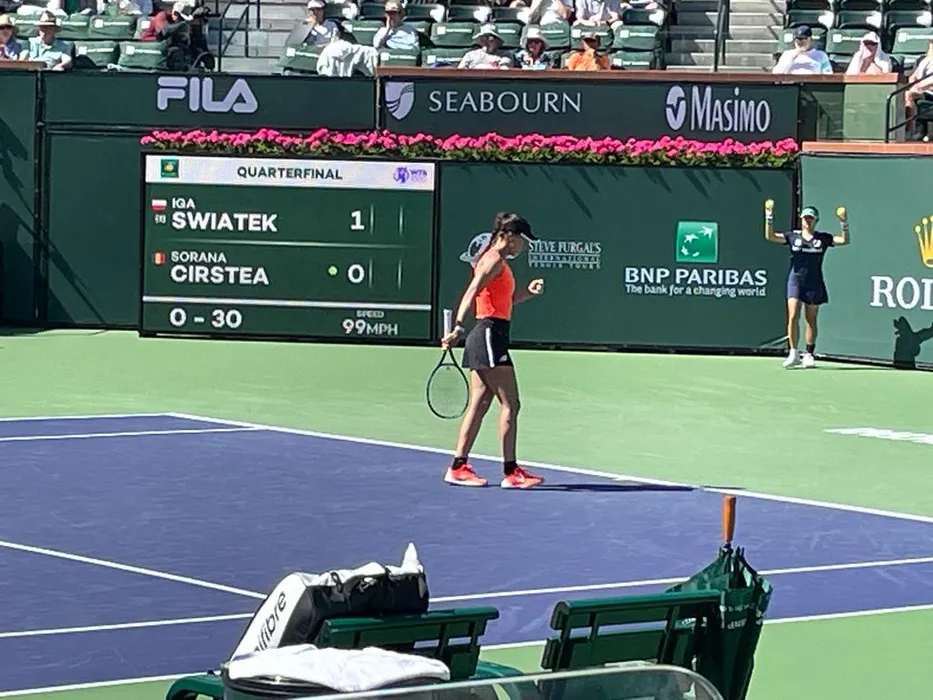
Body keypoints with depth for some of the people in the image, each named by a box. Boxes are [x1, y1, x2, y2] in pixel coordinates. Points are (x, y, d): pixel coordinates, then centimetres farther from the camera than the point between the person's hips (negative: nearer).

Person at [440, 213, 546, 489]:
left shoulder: (497, 261, 18)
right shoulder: (494, 260, -12)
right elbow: (471, 293, -24)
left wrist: (527, 292, 13)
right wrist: (458, 328, -34)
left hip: (491, 337, 10)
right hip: (490, 334, -10)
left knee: (479, 404, 10)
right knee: (510, 404, -7)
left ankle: (458, 466, 11)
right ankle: (510, 471, -6)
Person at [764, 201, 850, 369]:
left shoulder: (823, 238, 5)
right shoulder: (793, 236, 5)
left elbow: (844, 240, -1)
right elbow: (770, 236, -1)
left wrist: (844, 224, -16)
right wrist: (769, 219, -13)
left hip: (814, 284, 1)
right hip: (795, 281, -1)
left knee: (811, 320, 7)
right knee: (793, 317, -13)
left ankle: (809, 355, 16)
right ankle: (793, 354, -7)